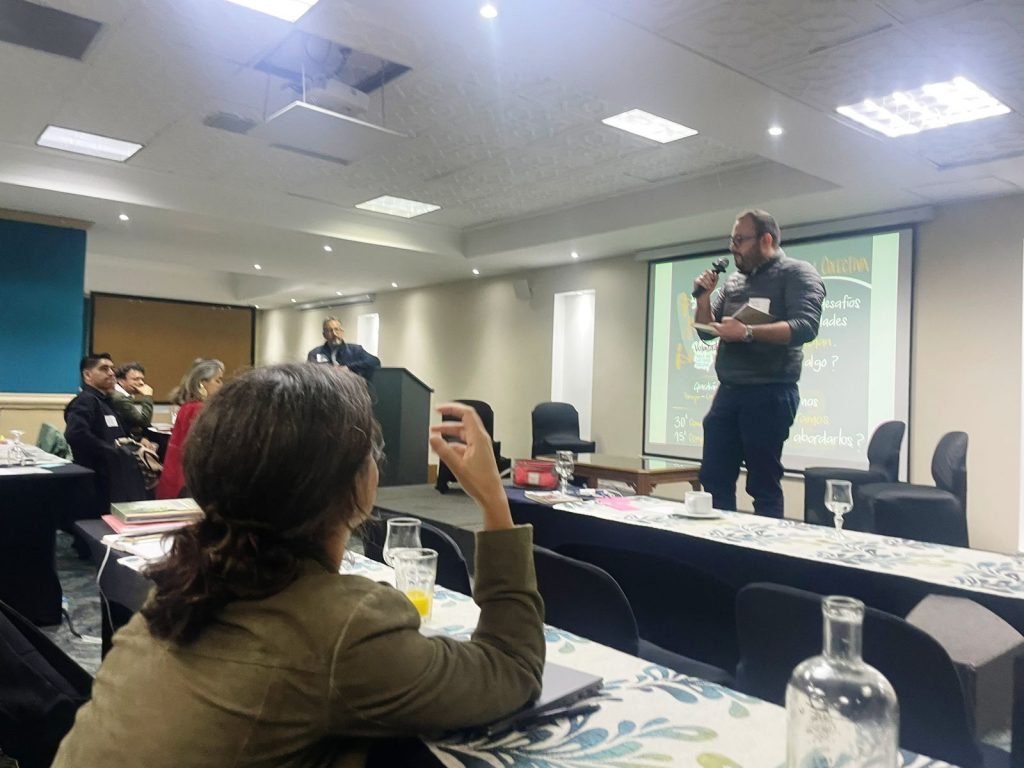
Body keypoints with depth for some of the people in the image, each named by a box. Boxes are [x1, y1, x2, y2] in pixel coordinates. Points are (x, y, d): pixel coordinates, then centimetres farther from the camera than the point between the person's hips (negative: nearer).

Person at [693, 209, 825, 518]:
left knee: (764, 486, -1)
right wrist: (704, 297, 3)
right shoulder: (733, 281, 17)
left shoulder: (797, 273, -3)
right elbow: (707, 331, 20)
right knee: (714, 480, 7)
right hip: (728, 392, 7)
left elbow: (806, 326, -19)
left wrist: (748, 333, -26)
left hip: (770, 394, -7)